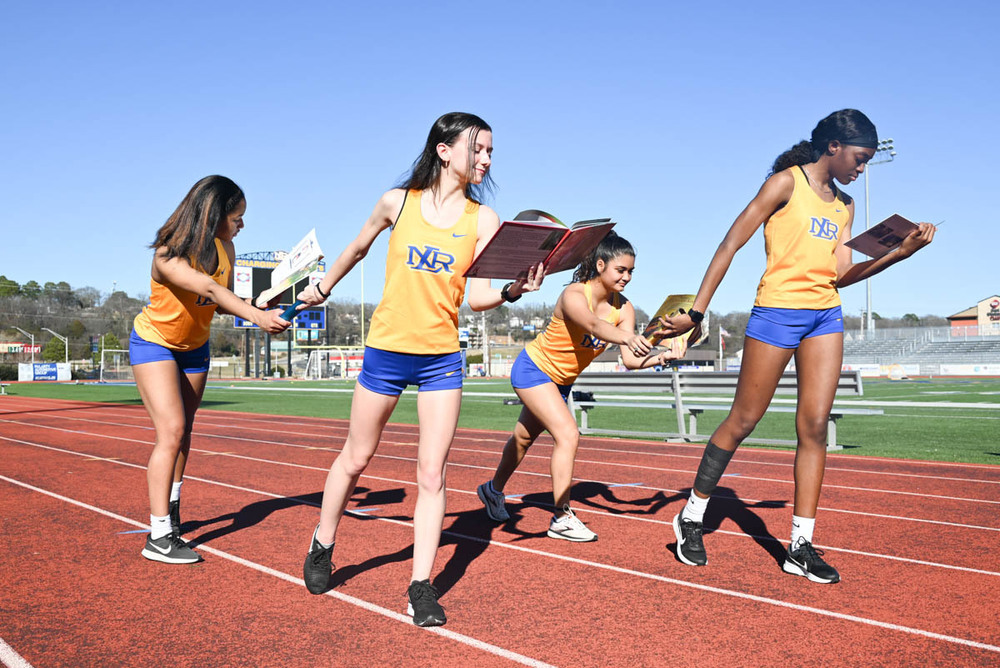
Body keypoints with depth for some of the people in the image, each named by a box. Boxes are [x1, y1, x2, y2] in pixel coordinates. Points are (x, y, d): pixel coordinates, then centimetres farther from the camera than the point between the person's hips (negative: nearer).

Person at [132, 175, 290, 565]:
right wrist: (256, 316, -56)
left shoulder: (224, 248, -9)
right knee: (171, 430, -18)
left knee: (183, 433, 12)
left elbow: (222, 301, -8)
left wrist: (263, 308, -25)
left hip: (194, 346, 7)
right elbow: (209, 289, -45)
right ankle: (158, 537, -16)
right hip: (154, 342, -7)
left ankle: (170, 508, 32)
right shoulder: (168, 255, -31)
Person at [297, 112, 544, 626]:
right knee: (355, 459, 14)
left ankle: (421, 587, 7)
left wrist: (511, 291, -27)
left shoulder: (482, 218, -1)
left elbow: (476, 296, -7)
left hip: (442, 357, 0)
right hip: (385, 350, 0)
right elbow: (358, 248, 17)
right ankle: (321, 549, 36)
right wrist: (324, 286, 28)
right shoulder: (398, 202, -1)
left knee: (432, 473, -2)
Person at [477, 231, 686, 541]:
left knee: (525, 437, 22)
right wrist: (627, 337, -71)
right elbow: (593, 324, -53)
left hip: (561, 381, 7)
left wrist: (657, 358, -40)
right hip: (533, 368, -7)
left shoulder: (624, 308, -13)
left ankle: (493, 490, 45)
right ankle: (561, 519, -13)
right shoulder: (574, 294, -30)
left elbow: (629, 360, -21)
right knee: (568, 434, -21)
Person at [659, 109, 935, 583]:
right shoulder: (787, 182, -4)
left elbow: (839, 274, 8)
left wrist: (899, 253, -3)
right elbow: (730, 245, -9)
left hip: (826, 317, 6)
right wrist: (696, 311, -13)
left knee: (815, 426, 0)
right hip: (777, 311, -6)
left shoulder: (844, 205, 16)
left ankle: (801, 546, 6)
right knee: (743, 421, 0)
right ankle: (691, 517, 16)